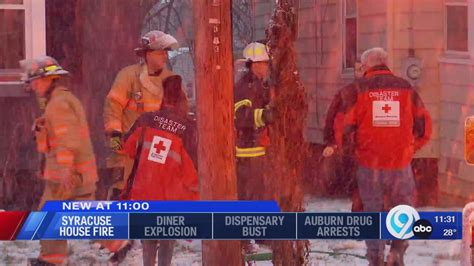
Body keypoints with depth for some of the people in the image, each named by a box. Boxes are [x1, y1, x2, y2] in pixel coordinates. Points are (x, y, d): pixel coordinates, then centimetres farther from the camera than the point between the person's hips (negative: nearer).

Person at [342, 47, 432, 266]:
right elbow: (424, 126, 4)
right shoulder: (405, 88, 2)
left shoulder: (360, 90, -4)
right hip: (401, 162, 0)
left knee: (372, 211, 13)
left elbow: (344, 125, -6)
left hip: (369, 164, 0)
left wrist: (348, 148, 13)